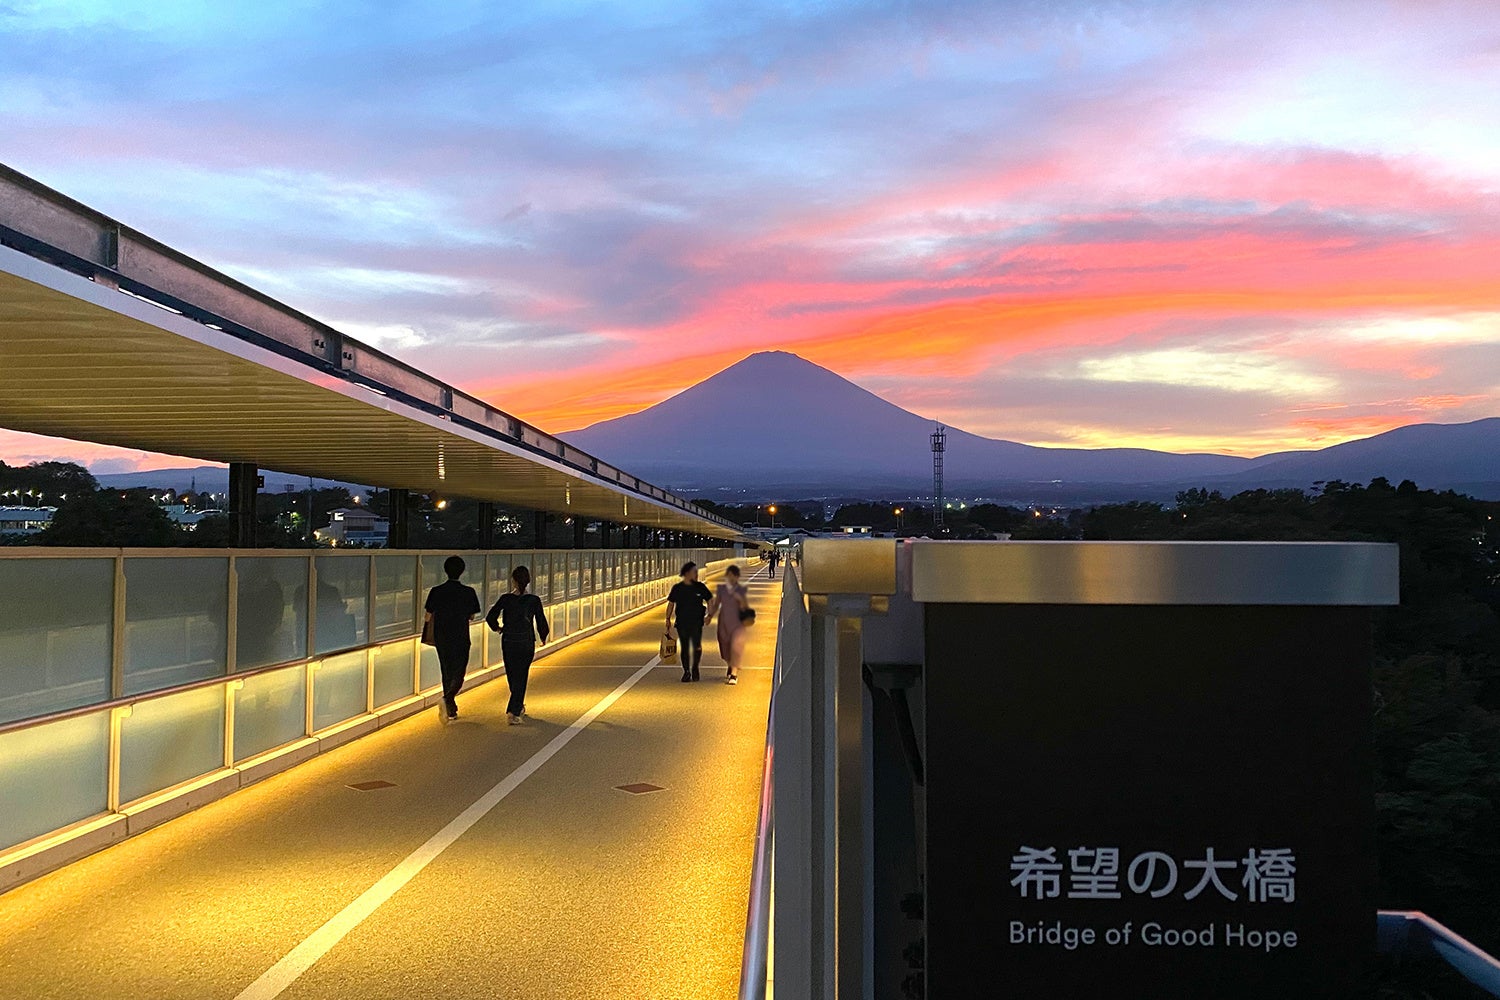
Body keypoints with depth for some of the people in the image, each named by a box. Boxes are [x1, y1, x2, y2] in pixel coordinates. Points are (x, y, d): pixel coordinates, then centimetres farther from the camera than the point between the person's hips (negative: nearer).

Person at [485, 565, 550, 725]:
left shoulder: (505, 599, -8)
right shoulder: (534, 600, -10)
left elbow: (491, 617, -9)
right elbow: (541, 622, -6)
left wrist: (497, 628, 12)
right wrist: (543, 637, 14)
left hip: (508, 642, 2)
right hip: (526, 643, -2)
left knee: (512, 676, 18)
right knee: (521, 677, 3)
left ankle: (519, 707, 34)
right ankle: (513, 712, -11)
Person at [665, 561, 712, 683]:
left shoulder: (700, 587, 1)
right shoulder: (677, 588, 0)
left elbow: (710, 600, 10)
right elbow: (671, 604, 7)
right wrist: (668, 619, 4)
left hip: (696, 623, 0)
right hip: (682, 623, 0)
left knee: (697, 647, -6)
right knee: (684, 648, 4)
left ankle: (695, 668, 18)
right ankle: (686, 672, 17)